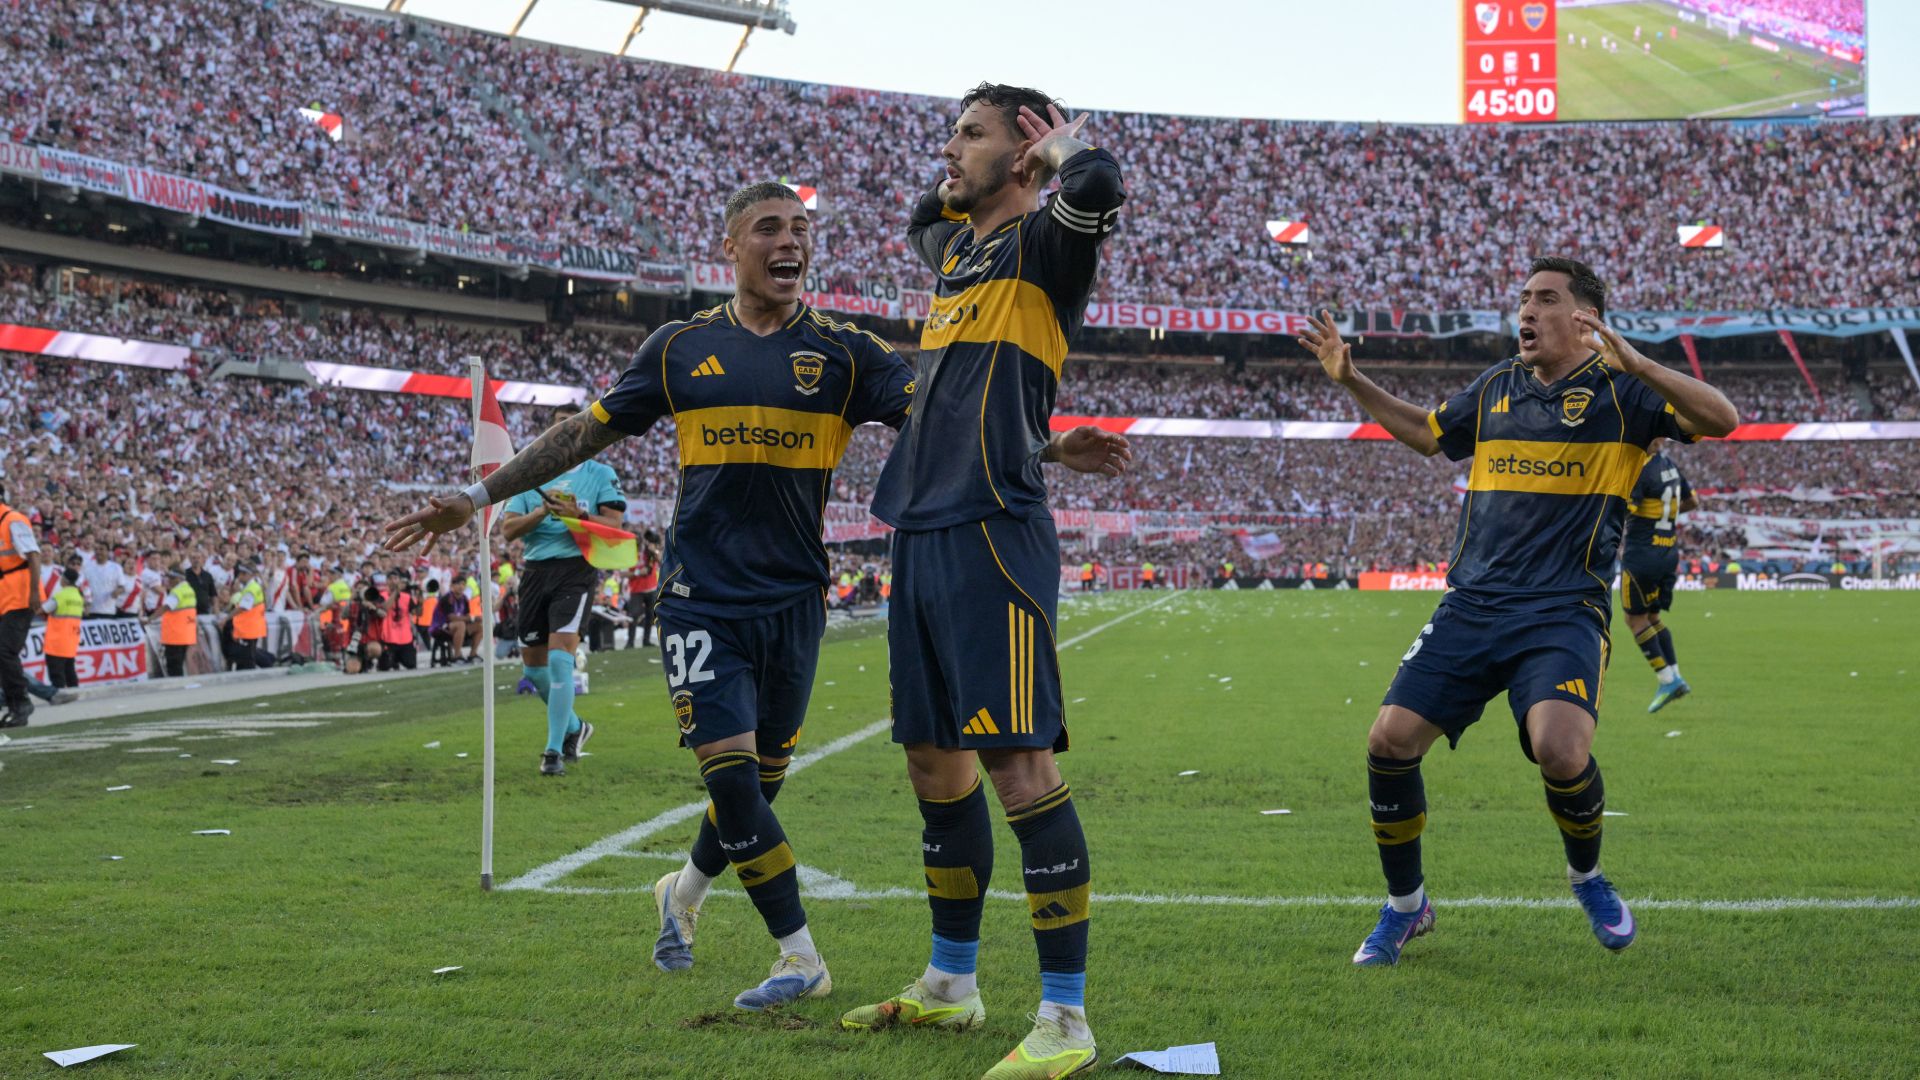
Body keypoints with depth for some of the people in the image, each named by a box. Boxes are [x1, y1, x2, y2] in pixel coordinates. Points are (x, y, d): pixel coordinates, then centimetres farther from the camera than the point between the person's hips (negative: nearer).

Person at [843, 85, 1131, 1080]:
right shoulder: (952, 245, 20)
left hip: (992, 536, -9)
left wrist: (1059, 149, -5)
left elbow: (1099, 187, -26)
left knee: (1018, 764, -12)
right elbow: (923, 214, 45)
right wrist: (960, 189, 26)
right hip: (921, 534, 9)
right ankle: (951, 985, 28)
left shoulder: (1042, 244, -3)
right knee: (933, 761, 14)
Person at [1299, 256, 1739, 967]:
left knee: (1560, 750, -28)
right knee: (1390, 741, -8)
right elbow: (1426, 432, 33)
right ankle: (1405, 906, 14)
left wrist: (1636, 366, -27)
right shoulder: (1496, 388, 15)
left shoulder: (1618, 391, 0)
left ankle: (1587, 876, 7)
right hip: (1470, 607, 5)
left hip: (1564, 613, -5)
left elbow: (1721, 419, -14)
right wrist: (1350, 381, 23)